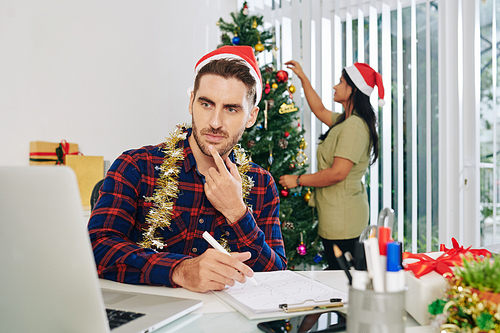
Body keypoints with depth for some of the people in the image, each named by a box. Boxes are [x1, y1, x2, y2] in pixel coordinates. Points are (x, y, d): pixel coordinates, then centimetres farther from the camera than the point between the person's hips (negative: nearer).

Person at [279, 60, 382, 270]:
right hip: (338, 215, 10)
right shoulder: (345, 121, 14)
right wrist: (303, 77, 33)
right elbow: (319, 110, 30)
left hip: (342, 218, -10)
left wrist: (298, 180, -14)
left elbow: (338, 173, -24)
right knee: (338, 272, 16)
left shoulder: (354, 125, -18)